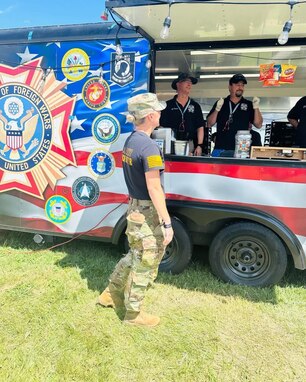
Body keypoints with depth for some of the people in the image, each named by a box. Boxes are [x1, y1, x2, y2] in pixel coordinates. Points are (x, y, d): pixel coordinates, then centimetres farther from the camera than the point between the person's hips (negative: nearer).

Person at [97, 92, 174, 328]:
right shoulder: (150, 147, -22)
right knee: (145, 264, 8)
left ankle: (111, 295, 40)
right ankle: (133, 314, 26)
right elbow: (154, 189, -23)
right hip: (148, 213, -9)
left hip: (134, 208, 9)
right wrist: (167, 223, -19)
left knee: (134, 256, 25)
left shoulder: (130, 141, 7)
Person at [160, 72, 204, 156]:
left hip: (190, 145, 2)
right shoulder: (168, 105, 6)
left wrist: (199, 145, -1)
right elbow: (162, 127, 5)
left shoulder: (195, 106, 13)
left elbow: (200, 128, 10)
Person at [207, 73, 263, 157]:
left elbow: (258, 125, 6)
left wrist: (256, 108, -7)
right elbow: (209, 124, 7)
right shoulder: (220, 103, 11)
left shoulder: (248, 105, 10)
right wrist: (217, 110, -8)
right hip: (220, 149, 1)